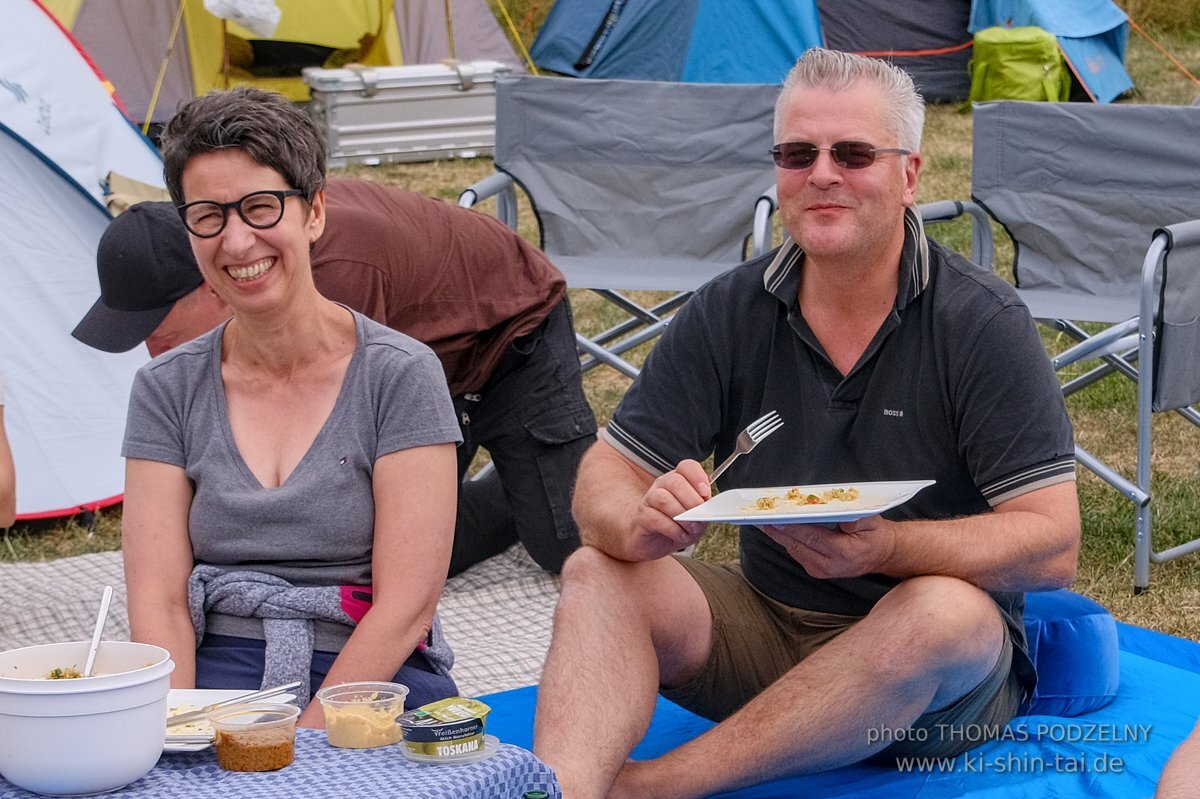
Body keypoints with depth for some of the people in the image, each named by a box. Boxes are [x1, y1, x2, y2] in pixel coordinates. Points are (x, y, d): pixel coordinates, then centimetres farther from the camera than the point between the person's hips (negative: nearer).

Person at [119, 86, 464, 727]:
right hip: (215, 681, 3)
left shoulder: (399, 374, -1)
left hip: (376, 681, -3)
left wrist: (302, 741, -15)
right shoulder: (167, 389, 9)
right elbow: (158, 601, 2)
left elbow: (408, 601, -6)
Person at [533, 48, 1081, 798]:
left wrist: (885, 547, -33)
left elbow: (1051, 545, -16)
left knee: (947, 614, -36)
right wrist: (642, 523, -27)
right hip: (764, 625, 4)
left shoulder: (985, 323, -11)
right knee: (599, 575, -18)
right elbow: (604, 477, -1)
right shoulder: (727, 313, 0)